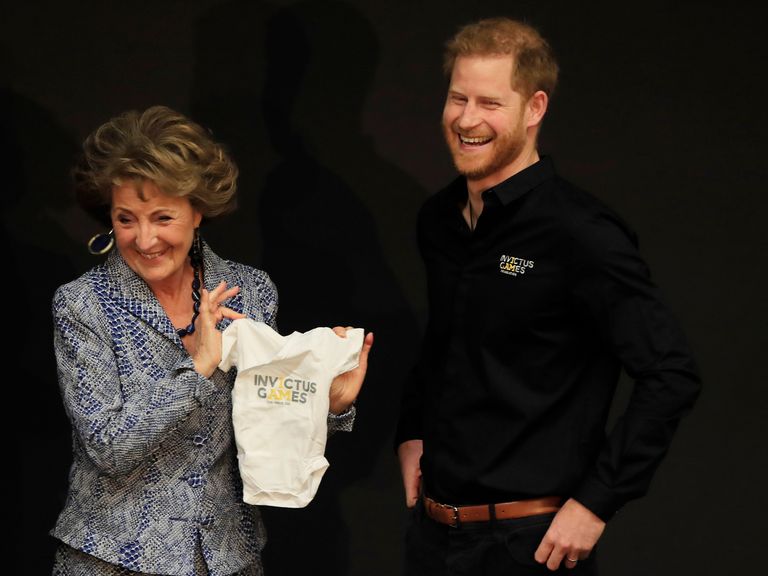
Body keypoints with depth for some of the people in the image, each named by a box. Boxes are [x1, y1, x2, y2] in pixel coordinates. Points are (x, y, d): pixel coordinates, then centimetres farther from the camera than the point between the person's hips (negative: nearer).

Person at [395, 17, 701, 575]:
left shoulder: (581, 232, -16)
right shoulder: (439, 220, 6)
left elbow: (673, 376, -19)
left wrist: (594, 502, -19)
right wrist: (412, 433, 11)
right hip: (432, 529, 7)